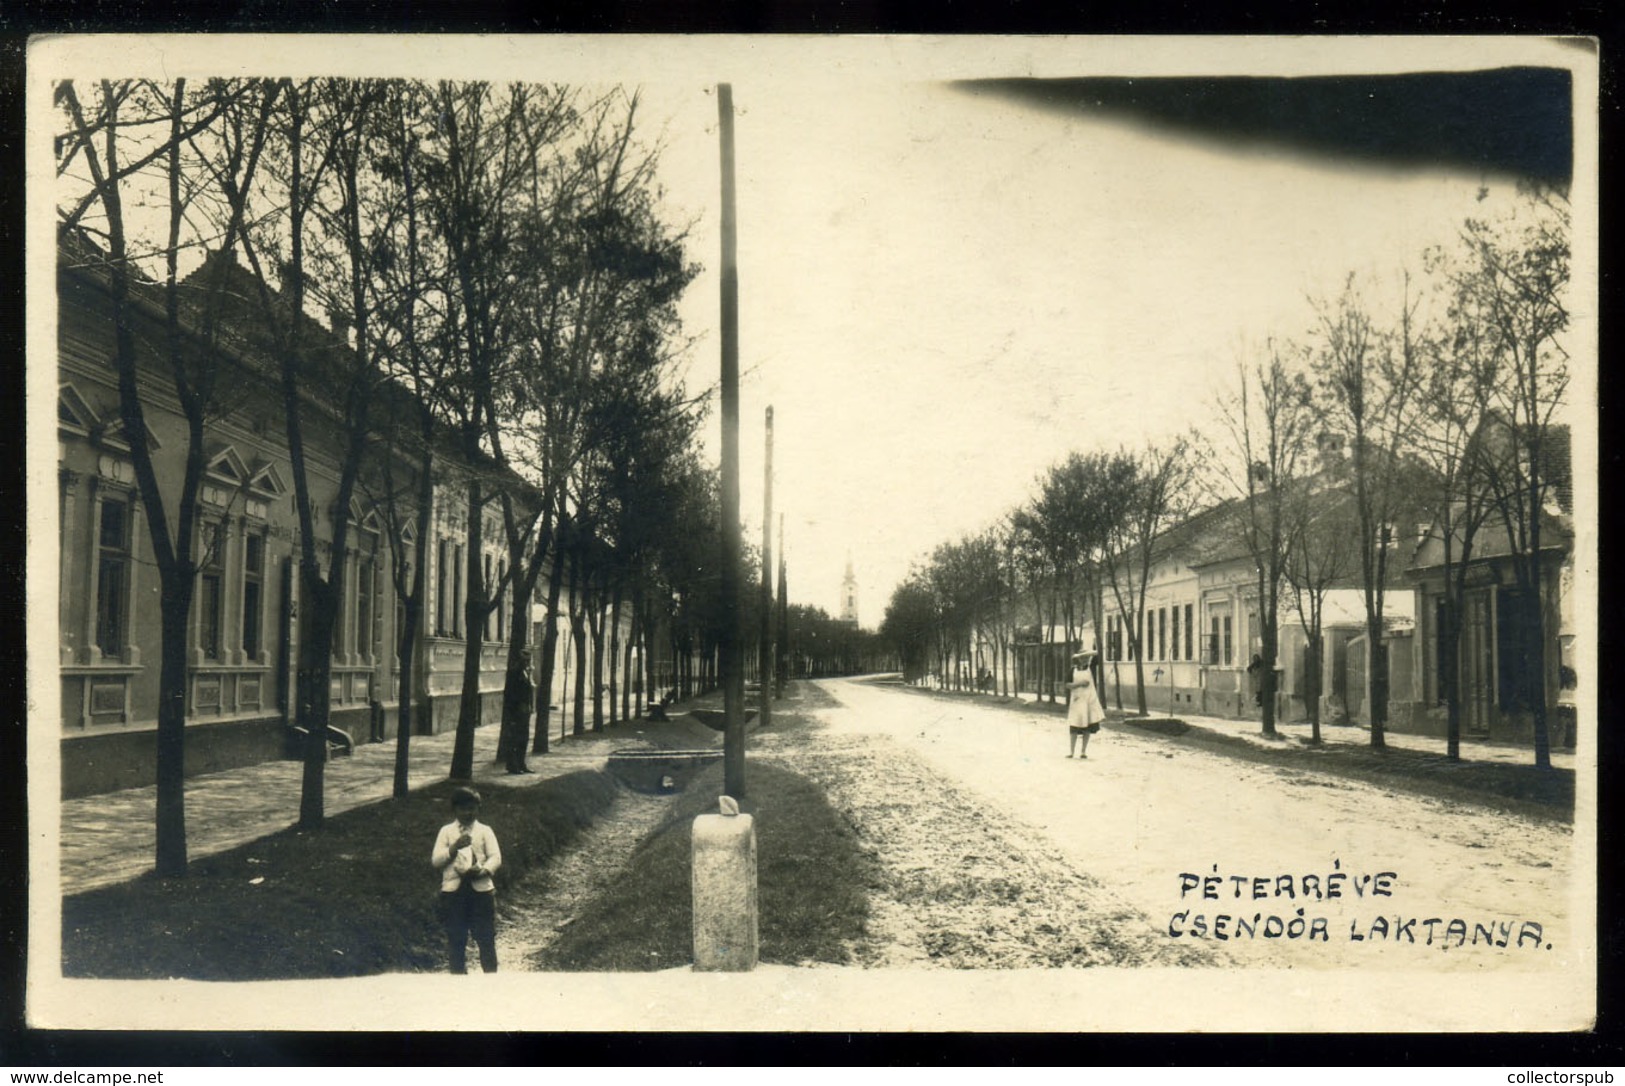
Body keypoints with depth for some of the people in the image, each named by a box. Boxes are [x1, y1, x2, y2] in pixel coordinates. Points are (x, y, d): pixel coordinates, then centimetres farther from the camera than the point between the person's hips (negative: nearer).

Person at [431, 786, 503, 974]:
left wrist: (483, 870, -20)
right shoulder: (446, 831, 11)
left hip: (481, 888, -1)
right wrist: (454, 847, -13)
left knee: (486, 937, 0)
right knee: (456, 939, 5)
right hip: (453, 890, 1)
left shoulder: (485, 830, 9)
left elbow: (496, 857, 0)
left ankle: (491, 975, 9)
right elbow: (436, 860, 3)